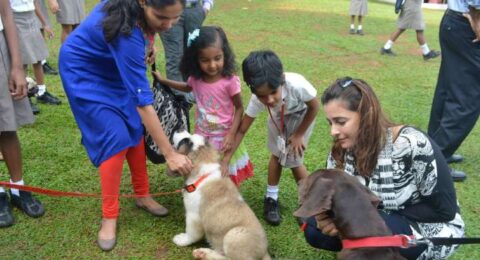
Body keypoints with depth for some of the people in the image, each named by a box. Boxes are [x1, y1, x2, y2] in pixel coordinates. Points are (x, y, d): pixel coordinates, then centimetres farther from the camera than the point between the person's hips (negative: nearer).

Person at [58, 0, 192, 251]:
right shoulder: (126, 32, -41)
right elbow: (143, 100, -39)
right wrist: (170, 154, -37)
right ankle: (109, 217, 0)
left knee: (135, 129, 3)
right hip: (84, 72, -7)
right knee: (116, 138, -14)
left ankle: (142, 195, 19)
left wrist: (145, 44, -3)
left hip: (113, 65, 7)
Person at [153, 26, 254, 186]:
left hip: (223, 138, -4)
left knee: (226, 178, 11)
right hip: (201, 137, 4)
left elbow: (239, 108, -13)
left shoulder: (230, 81, -23)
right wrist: (163, 81, 15)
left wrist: (231, 134, -20)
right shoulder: (195, 78, -8)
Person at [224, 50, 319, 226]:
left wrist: (298, 135, -13)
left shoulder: (297, 85, -44)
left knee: (293, 160, -2)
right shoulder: (257, 100, -34)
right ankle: (271, 198, 26)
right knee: (277, 155, 7)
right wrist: (225, 161, -26)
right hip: (278, 117, 2)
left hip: (302, 116, -2)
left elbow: (314, 107, -22)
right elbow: (241, 130, -22)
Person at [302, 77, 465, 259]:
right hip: (376, 223, 6)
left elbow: (443, 209, -20)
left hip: (432, 228, -6)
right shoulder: (340, 151, -12)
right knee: (314, 229, -9)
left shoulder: (412, 145, -28)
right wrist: (327, 218, -28)